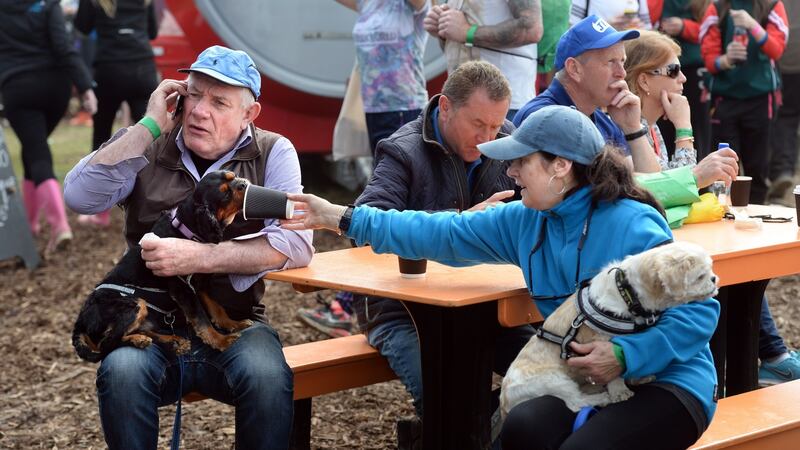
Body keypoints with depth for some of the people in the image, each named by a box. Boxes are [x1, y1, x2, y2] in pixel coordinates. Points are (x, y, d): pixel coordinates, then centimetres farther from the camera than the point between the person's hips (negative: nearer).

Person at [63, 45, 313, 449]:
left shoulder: (273, 154, 3)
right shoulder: (144, 147, 6)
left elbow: (294, 243, -12)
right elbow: (79, 197, -10)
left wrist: (198, 257, -21)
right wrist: (150, 126, -9)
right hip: (149, 325, 1)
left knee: (268, 378, -32)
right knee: (122, 372, -32)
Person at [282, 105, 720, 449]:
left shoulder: (634, 227, -17)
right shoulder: (527, 222, 5)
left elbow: (700, 310, -17)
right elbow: (443, 234, 8)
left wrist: (626, 356, -26)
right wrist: (344, 219, 6)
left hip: (666, 383, -6)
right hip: (584, 381, 6)